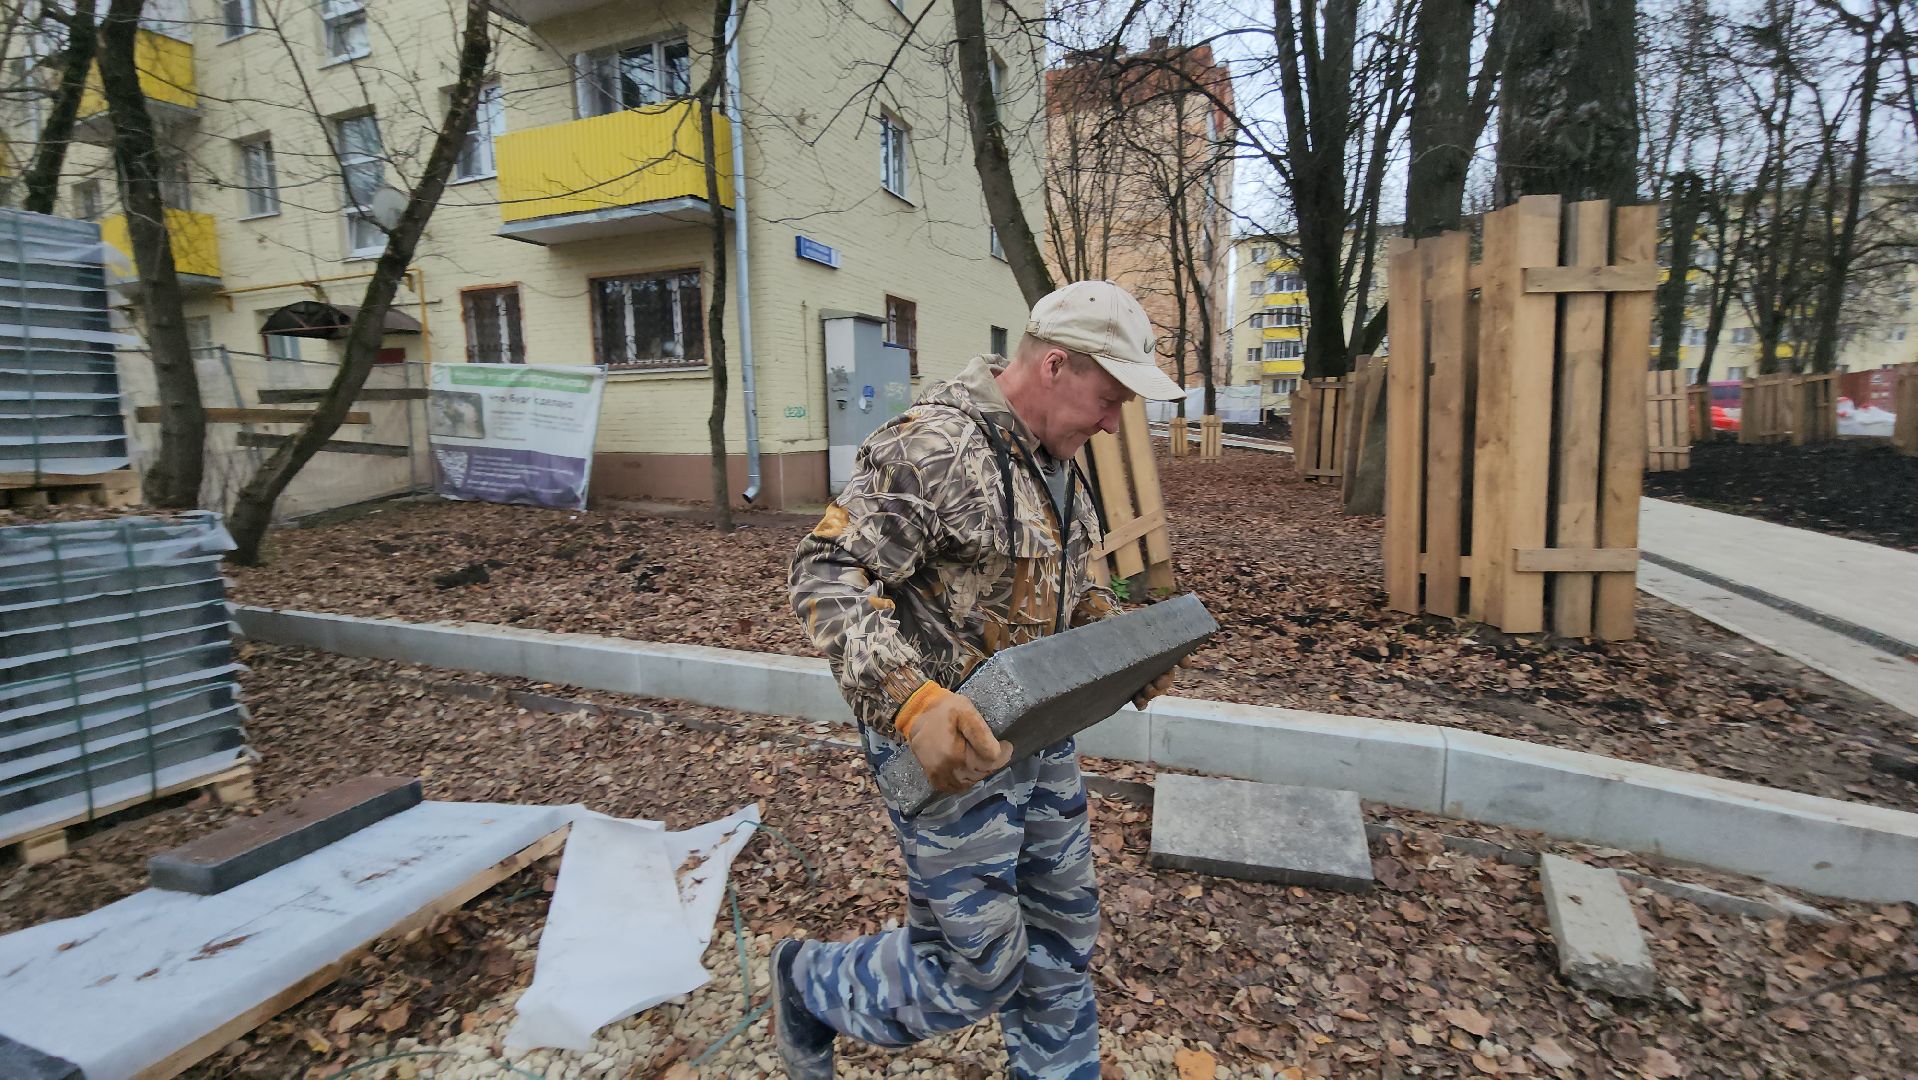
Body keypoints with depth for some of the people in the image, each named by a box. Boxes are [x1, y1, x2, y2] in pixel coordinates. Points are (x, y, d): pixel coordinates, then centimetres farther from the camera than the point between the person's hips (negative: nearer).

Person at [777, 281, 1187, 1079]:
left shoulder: (1053, 458, 8)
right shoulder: (932, 446, -22)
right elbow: (825, 576, -24)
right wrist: (910, 699, -35)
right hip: (950, 748, -8)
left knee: (1061, 934, 20)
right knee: (977, 970, 6)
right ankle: (807, 985, 32)